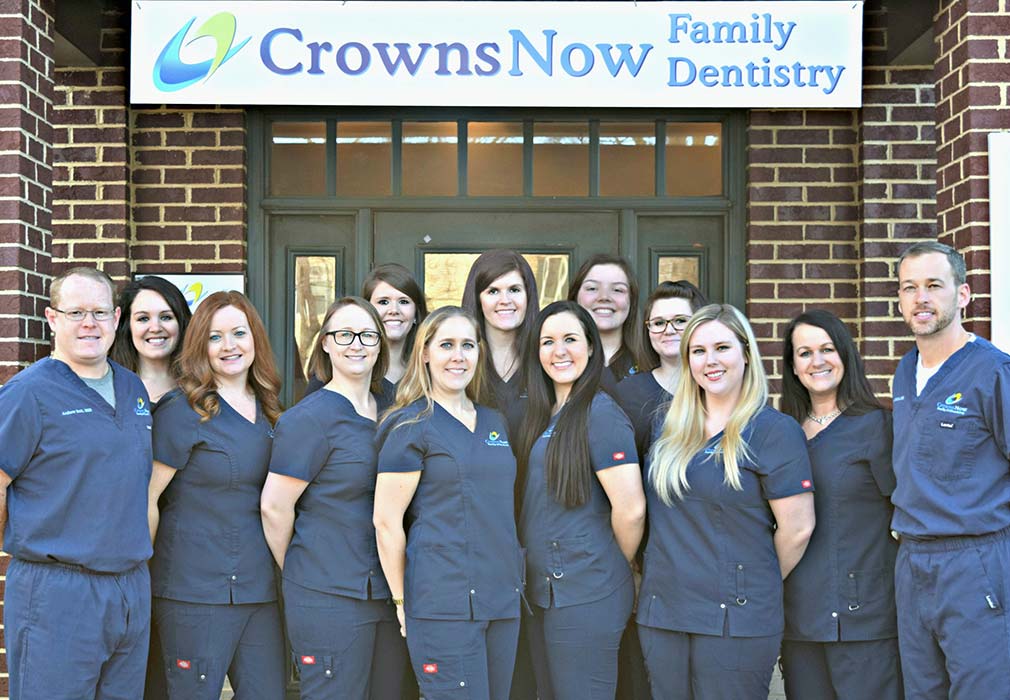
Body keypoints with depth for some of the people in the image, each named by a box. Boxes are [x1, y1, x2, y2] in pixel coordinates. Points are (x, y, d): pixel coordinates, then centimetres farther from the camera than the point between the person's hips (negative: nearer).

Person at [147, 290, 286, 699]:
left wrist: (283, 569, 14)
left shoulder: (267, 412, 11)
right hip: (195, 591, -6)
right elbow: (147, 498, -10)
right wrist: (144, 571, -5)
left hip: (259, 589, 6)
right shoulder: (183, 412, -9)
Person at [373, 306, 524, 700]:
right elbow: (386, 522, -7)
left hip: (503, 598, 7)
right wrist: (402, 601, -5)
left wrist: (513, 583, 15)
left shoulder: (494, 423, 15)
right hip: (443, 604, -6)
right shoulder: (411, 426, -5)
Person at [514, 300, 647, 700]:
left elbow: (631, 510, -19)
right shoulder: (542, 415, 12)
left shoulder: (601, 414, -14)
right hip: (544, 591, 9)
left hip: (587, 597, -8)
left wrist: (617, 571, -4)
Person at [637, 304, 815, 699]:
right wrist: (653, 573, 10)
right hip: (661, 616, 5)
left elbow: (797, 528, -8)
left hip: (736, 620, -5)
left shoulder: (773, 430, -7)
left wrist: (759, 586, 3)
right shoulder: (669, 427, 11)